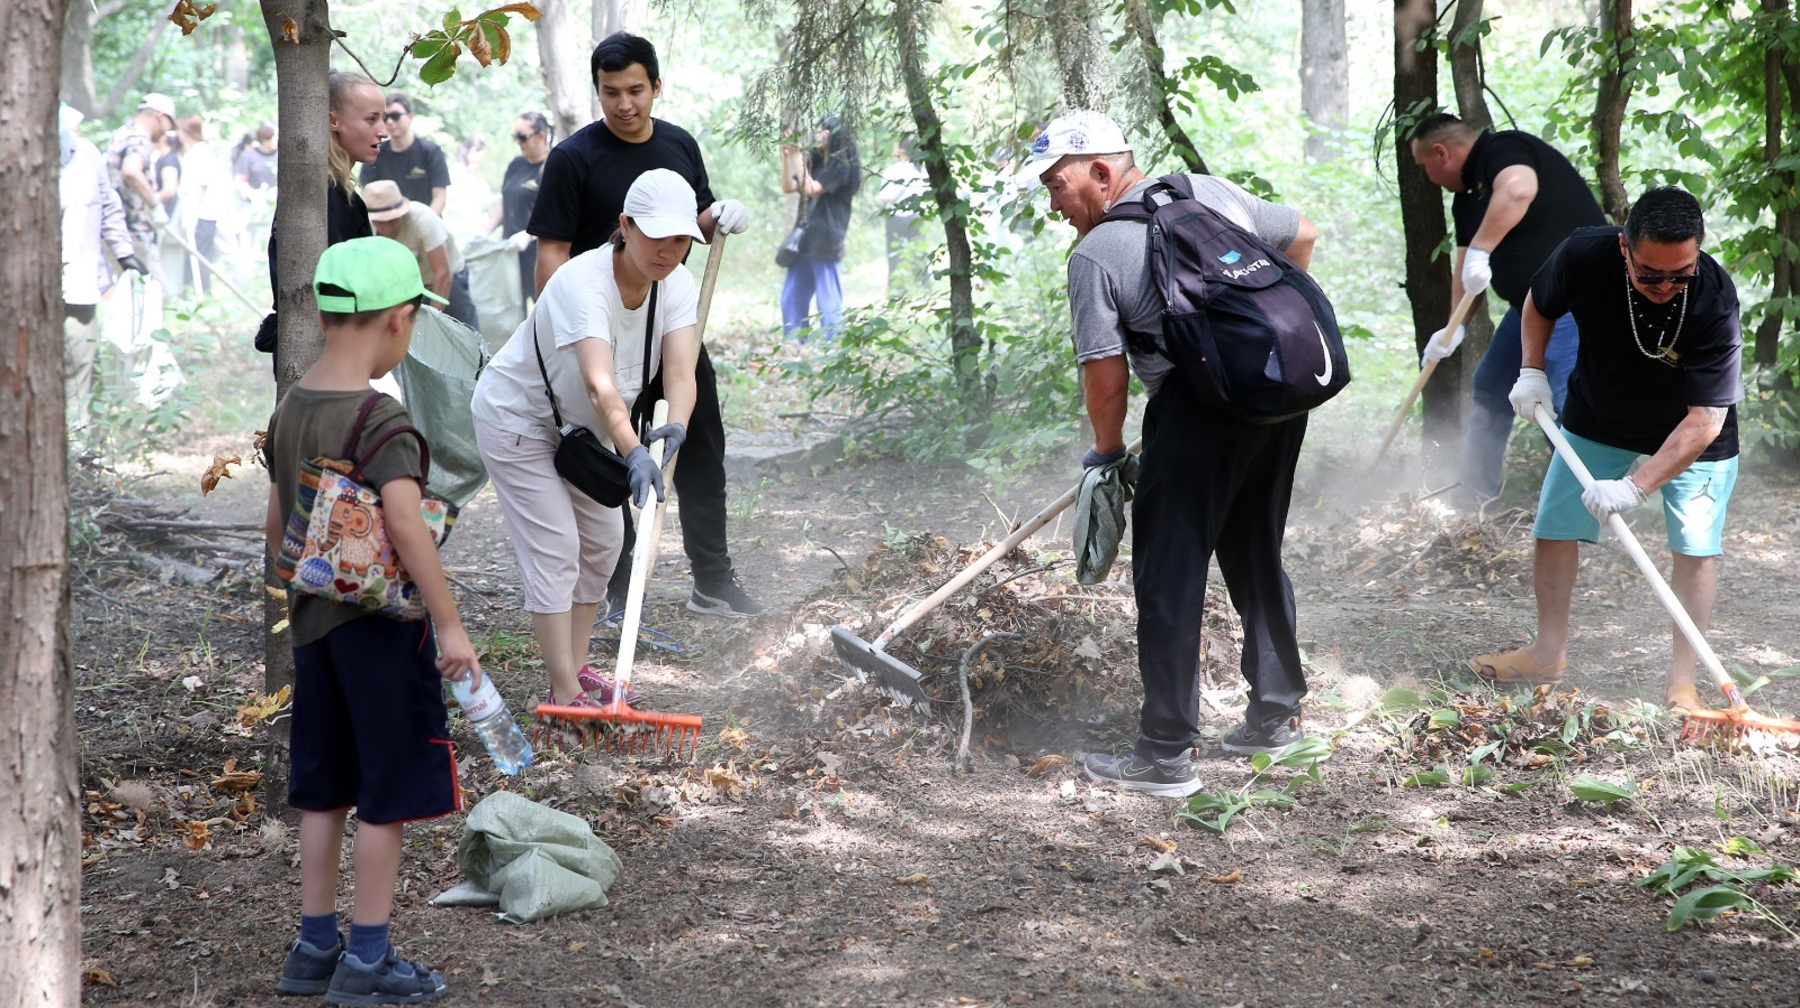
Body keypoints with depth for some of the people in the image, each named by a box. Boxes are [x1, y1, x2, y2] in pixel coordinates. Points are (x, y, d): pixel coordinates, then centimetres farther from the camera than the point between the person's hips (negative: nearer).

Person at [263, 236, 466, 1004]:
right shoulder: (382, 421, -19)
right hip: (381, 623, -8)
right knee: (389, 792, 3)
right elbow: (404, 522, -29)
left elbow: (276, 524, 12)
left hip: (313, 618, 8)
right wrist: (450, 625, -26)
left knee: (326, 790, 16)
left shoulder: (290, 410, 5)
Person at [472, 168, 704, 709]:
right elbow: (599, 383, -51)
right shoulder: (582, 283, -37)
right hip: (518, 417, -8)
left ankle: (575, 668, 25)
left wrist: (675, 426, -52)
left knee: (604, 539, 11)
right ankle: (565, 693, -8)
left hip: (580, 424, 8)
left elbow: (681, 372, -31)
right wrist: (633, 451, -66)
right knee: (555, 547, -11)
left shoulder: (678, 286, -16)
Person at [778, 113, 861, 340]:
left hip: (825, 244, -8)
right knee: (791, 300, 9)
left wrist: (798, 156, -15)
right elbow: (788, 187, 10)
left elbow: (810, 189, -16)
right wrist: (786, 156, 0)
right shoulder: (814, 162, 15)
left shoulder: (841, 166, -8)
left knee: (828, 302, -5)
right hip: (804, 240, 8)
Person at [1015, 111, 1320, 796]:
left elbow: (1107, 376, -7)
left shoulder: (1094, 254, -4)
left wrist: (1107, 450, 10)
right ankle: (1276, 715, 32)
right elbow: (1301, 235, 28)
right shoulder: (1211, 189, 15)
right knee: (1257, 556, 22)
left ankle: (1165, 757, 1)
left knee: (1169, 580, 0)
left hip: (1201, 403, -7)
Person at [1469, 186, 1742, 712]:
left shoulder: (1713, 302, -38)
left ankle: (1682, 678, 2)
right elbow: (1539, 305, -3)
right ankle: (1549, 653, 20)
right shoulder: (1584, 256, -29)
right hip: (1597, 419, 3)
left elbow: (1704, 419, -38)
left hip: (1691, 433, -3)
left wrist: (1635, 487, -44)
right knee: (1554, 526, 4)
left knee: (1696, 546, -9)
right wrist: (1531, 372, -14)